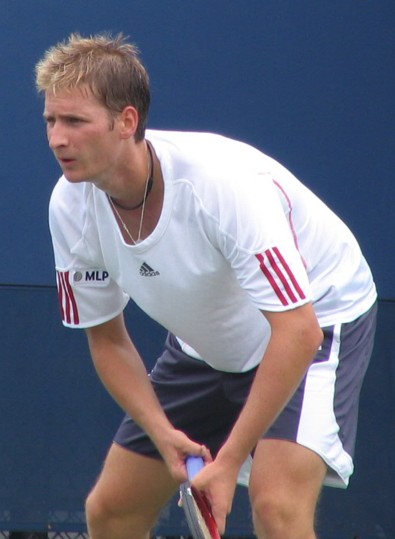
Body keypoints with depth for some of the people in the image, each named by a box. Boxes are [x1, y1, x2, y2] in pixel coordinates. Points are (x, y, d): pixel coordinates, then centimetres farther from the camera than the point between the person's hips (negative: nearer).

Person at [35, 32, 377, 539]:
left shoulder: (223, 181, -35)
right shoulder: (71, 205, -17)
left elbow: (297, 330, -34)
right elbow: (106, 337, -2)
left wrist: (228, 462, -34)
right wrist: (163, 434, -18)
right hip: (203, 343, 6)